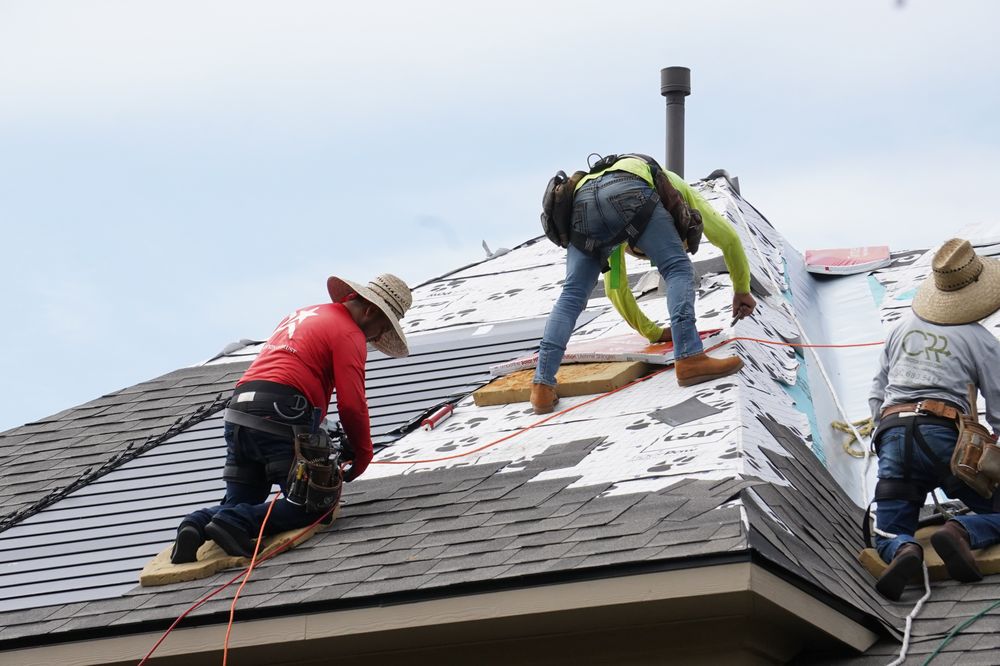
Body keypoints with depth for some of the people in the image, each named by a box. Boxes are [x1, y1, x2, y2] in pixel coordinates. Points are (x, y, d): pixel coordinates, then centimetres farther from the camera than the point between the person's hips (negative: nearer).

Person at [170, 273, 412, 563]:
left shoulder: (304, 314, 28)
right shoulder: (349, 334, 1)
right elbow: (351, 404, -7)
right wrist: (363, 455, 8)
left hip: (239, 410, 8)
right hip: (282, 416, -8)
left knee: (239, 504, 16)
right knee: (309, 506, -2)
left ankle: (198, 523, -13)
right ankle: (237, 523, -22)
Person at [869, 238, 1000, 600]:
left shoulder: (904, 326, 19)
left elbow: (877, 392, 22)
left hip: (893, 435, 3)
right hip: (944, 434, -3)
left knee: (888, 535, 9)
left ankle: (905, 551, -29)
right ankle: (960, 532, -25)